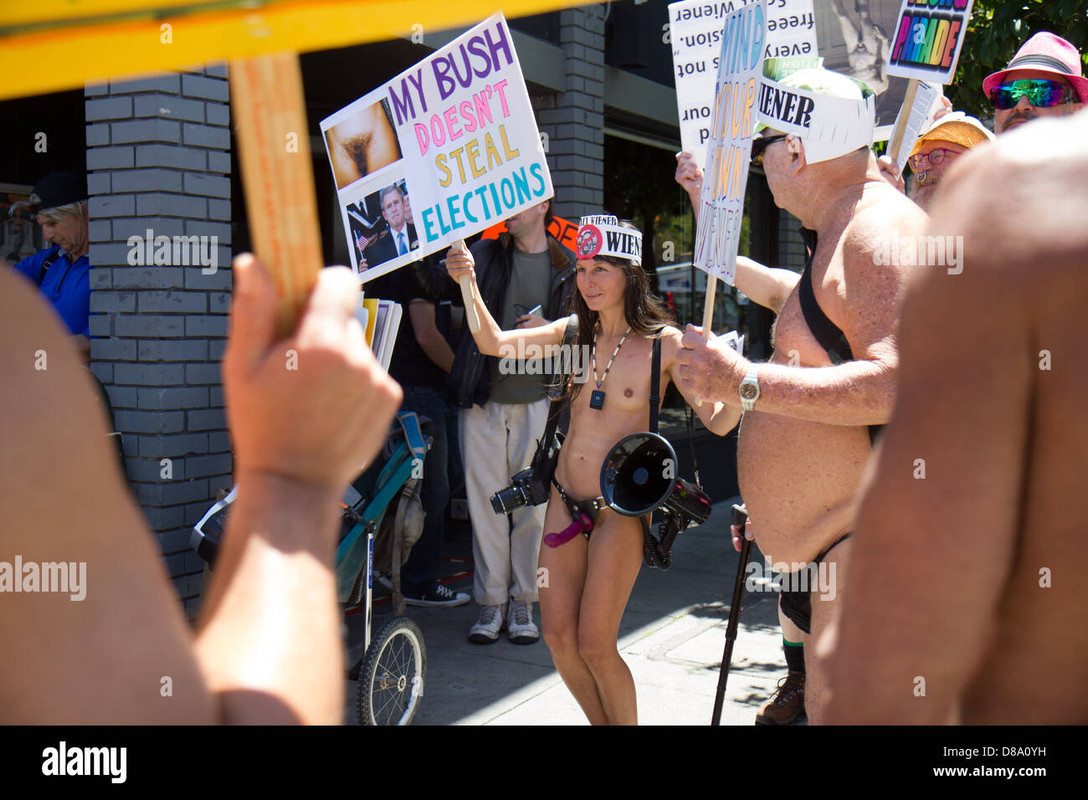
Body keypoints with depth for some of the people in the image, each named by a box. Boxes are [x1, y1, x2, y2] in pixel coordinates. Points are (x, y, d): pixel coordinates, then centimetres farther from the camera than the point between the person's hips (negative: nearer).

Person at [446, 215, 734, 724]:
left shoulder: (664, 343, -9)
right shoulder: (576, 333, 4)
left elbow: (716, 420, -12)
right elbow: (494, 343, -3)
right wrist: (470, 285, -18)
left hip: (621, 509, -5)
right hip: (565, 500, 5)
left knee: (595, 645, -4)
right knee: (558, 636, 7)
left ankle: (625, 722, 21)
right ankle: (601, 722, 30)